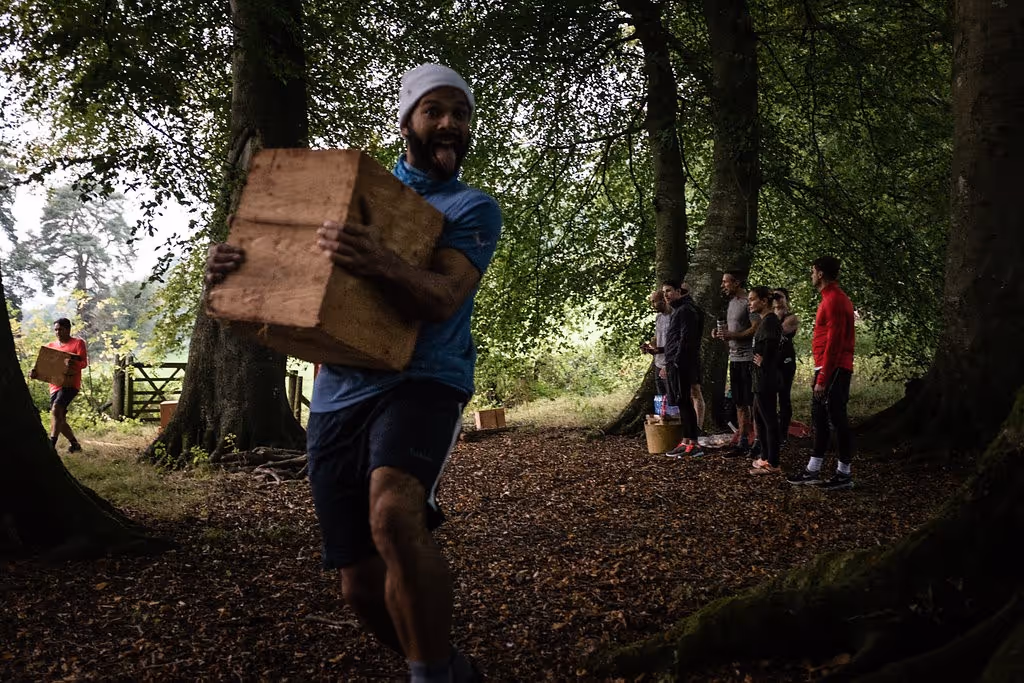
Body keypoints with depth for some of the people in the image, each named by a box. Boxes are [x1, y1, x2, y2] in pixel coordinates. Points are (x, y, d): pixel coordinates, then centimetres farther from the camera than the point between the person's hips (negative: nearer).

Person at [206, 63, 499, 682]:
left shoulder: (473, 207, 5)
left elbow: (442, 300, -14)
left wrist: (377, 263, -35)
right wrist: (236, 271, -6)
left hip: (420, 381, -4)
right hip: (337, 395, 5)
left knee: (392, 517, -35)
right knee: (362, 584, 5)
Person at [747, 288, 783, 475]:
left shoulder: (769, 322, -15)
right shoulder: (766, 321, 16)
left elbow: (770, 348, -24)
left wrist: (763, 363, -9)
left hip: (766, 380, -11)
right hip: (761, 380, 11)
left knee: (769, 419, -6)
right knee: (759, 417, 17)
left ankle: (773, 464, -2)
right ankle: (765, 457, 27)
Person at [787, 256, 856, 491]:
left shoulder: (834, 300, -16)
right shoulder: (833, 298, 17)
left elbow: (834, 342, -21)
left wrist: (823, 378, -21)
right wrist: (818, 373, 22)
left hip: (834, 371, -11)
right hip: (828, 369, 11)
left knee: (836, 419, -4)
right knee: (819, 417, 13)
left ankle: (844, 474, 3)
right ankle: (813, 471, 19)